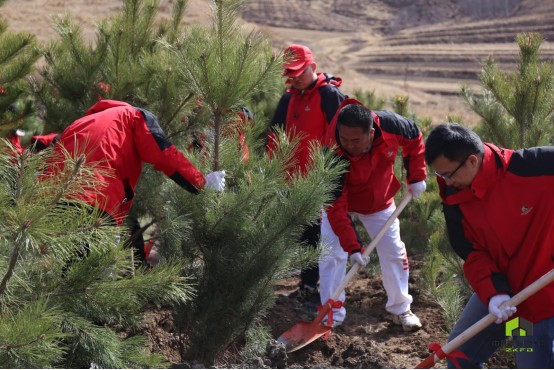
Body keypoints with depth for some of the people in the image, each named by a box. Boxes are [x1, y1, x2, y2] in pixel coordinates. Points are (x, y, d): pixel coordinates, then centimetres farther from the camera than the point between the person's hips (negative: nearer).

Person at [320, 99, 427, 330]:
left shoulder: (390, 124, -33)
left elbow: (414, 138, -8)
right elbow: (335, 206, -34)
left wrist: (416, 176, -12)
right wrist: (352, 246, -38)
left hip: (380, 202, 3)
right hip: (342, 202, -3)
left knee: (394, 252, 6)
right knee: (332, 255, -12)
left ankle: (400, 309, 25)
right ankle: (331, 316, 0)